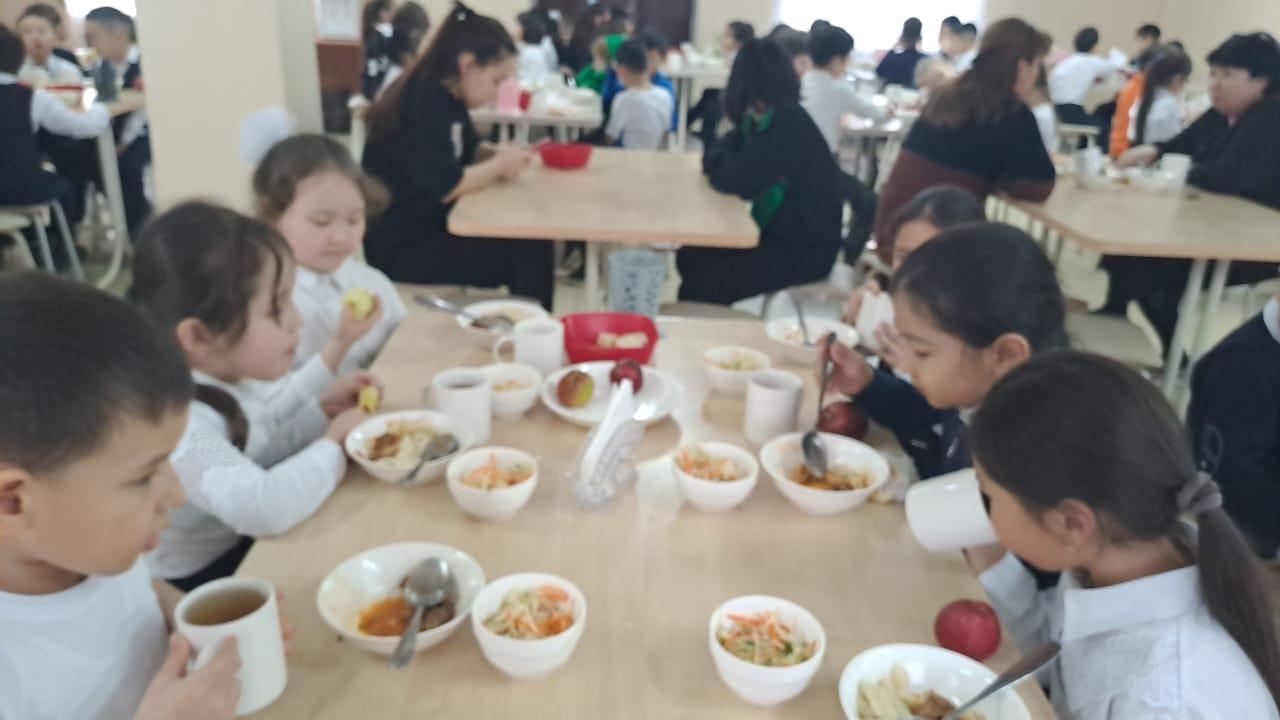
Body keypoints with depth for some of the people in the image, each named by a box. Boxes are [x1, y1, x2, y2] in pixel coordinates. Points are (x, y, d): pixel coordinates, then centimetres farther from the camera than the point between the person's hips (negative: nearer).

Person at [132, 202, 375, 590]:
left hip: (240, 547, 8)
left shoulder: (220, 381, -3)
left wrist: (321, 409, -3)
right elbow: (264, 508, -42)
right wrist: (334, 442, -25)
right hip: (196, 585, -7)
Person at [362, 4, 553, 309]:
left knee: (532, 241, -3)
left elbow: (468, 151, 18)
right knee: (529, 254, -16)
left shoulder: (445, 96, 6)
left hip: (433, 224, 9)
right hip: (401, 246, -9)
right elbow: (447, 186, -27)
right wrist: (500, 165, -11)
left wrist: (508, 155, -3)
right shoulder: (424, 103, -22)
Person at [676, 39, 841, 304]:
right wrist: (721, 163, -13)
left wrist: (717, 161, -6)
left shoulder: (790, 124, -22)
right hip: (776, 233, 8)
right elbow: (717, 155, 10)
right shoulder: (763, 117, 4)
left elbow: (734, 180, -27)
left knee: (703, 281, -14)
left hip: (805, 250, -8)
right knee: (690, 256, 2)